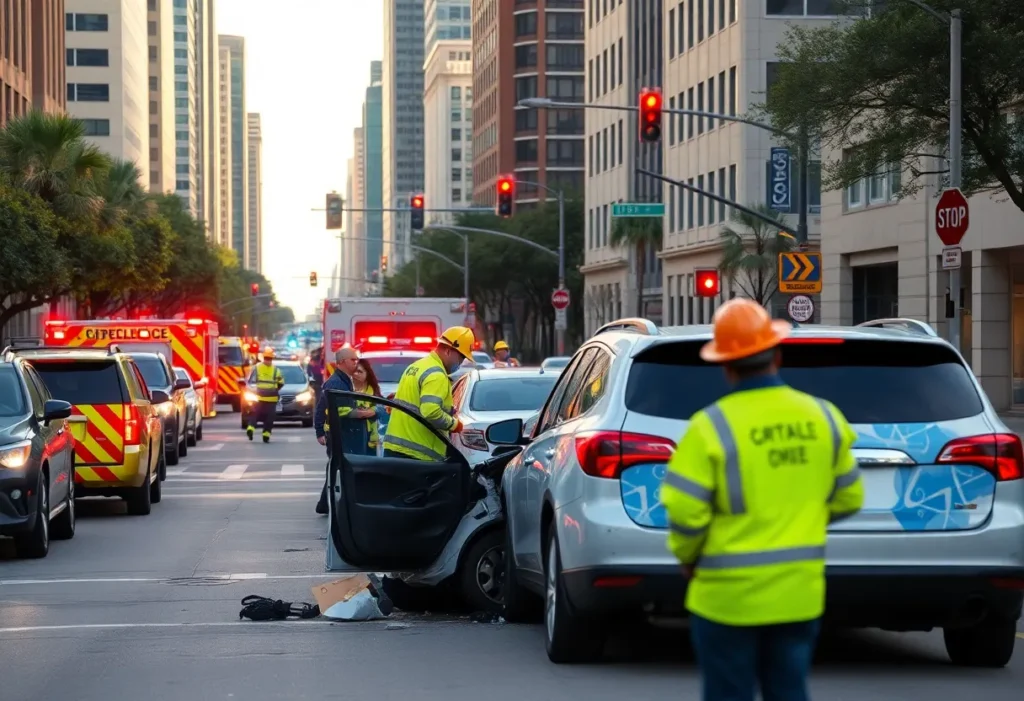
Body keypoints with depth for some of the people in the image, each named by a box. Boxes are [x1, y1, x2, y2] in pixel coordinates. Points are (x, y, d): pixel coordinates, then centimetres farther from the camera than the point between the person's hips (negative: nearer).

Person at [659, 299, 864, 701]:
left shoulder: (713, 426, -14)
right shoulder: (823, 417, 0)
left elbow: (684, 512, -16)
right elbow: (848, 499, 8)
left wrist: (687, 558, 4)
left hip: (729, 594, -4)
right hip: (799, 592, 4)